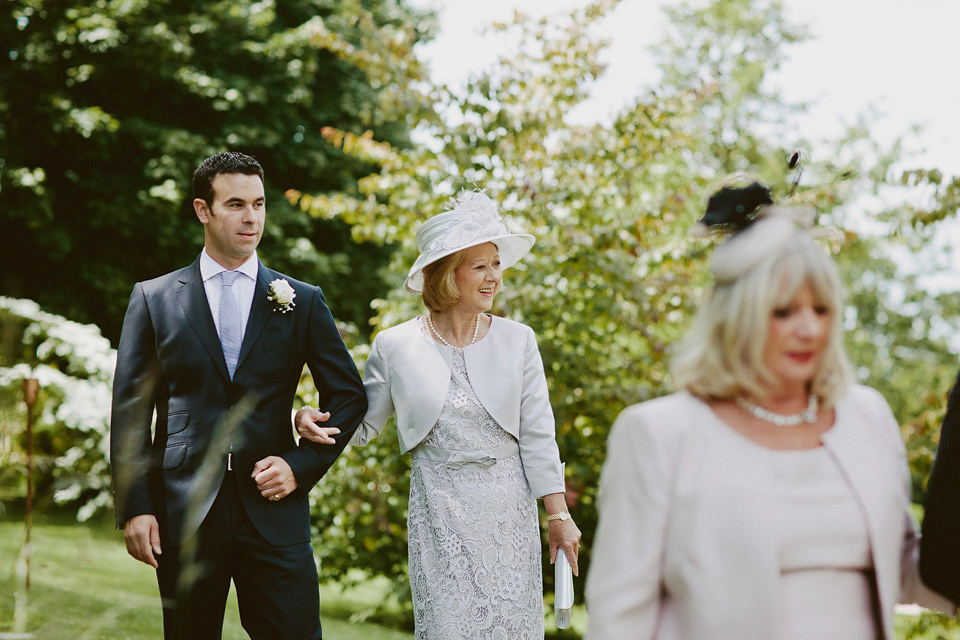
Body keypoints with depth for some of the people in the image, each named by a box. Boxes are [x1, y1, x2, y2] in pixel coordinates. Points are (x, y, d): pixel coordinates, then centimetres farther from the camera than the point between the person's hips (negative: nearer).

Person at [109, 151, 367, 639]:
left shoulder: (303, 301, 8)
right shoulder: (153, 298, 6)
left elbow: (349, 396, 11)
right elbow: (130, 411, 4)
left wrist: (302, 466, -3)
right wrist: (135, 507, -4)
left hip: (274, 510, 0)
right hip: (183, 519, 0)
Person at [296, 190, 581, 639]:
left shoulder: (517, 341, 2)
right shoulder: (395, 346, -1)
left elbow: (536, 436, 3)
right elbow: (363, 425, 9)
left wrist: (558, 516, 1)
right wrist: (314, 420, -11)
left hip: (509, 513, 1)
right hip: (439, 518, -1)